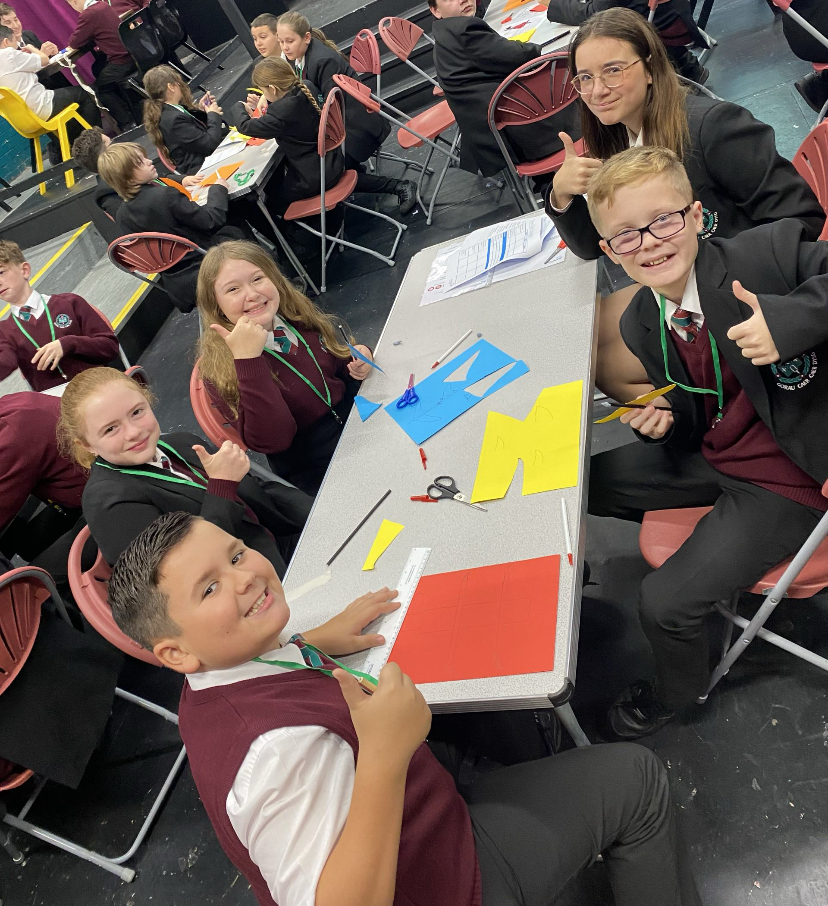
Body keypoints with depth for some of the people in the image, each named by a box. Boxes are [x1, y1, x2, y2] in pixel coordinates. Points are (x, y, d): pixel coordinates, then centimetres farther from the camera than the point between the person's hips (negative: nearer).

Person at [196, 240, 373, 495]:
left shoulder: (298, 312, -1)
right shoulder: (219, 366, -17)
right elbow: (272, 441, -27)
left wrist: (357, 359, -6)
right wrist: (247, 359, -33)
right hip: (317, 471, -6)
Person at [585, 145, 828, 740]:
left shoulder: (769, 253, -21)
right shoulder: (642, 325, -2)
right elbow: (692, 421, 7)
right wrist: (664, 418, -16)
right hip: (711, 453, 7)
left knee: (665, 602, -13)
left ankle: (678, 691, 25)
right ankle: (706, 534, 37)